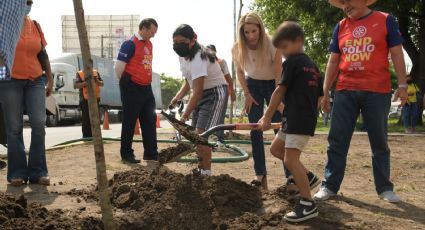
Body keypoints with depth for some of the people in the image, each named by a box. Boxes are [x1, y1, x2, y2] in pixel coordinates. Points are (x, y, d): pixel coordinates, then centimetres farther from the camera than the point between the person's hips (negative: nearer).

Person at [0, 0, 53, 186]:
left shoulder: (35, 26, 9)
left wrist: (50, 80, 13)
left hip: (35, 82, 3)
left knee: (39, 124, -6)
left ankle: (38, 171, 2)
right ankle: (17, 172, 7)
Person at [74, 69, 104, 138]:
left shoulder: (96, 72, 13)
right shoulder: (79, 74, 3)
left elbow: (102, 84, 12)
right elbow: (76, 85, -8)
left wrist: (97, 81, -10)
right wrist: (85, 83, -21)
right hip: (85, 100, -4)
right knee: (86, 119, -4)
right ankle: (86, 136, 0)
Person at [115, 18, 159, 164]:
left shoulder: (149, 44, 12)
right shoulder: (130, 44, -13)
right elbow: (119, 67, -13)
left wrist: (146, 80, 17)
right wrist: (125, 82, 1)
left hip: (146, 88, 8)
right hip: (132, 89, -8)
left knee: (150, 120, 9)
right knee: (129, 122, 0)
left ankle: (151, 153, 17)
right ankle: (126, 154, 9)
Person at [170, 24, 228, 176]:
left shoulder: (198, 59, -27)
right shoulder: (183, 56, 2)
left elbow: (197, 91, -31)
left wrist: (184, 117, -32)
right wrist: (178, 97, -4)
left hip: (215, 94, -9)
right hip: (201, 95, 9)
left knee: (201, 135, -16)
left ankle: (206, 174, -10)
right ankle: (201, 171, 20)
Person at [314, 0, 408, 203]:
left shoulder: (385, 20, 1)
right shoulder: (341, 27, 10)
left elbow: (396, 54, 0)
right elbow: (333, 61, 12)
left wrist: (402, 84, -8)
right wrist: (325, 92, 9)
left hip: (377, 92, -3)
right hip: (345, 92, 3)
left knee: (379, 142, 6)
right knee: (337, 142, 3)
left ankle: (384, 188, 17)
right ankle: (330, 186, 10)